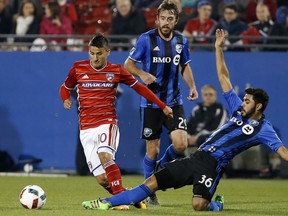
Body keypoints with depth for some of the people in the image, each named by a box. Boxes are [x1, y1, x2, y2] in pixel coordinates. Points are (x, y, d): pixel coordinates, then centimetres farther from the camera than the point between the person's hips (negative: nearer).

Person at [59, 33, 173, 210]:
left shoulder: (116, 71, 2)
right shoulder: (78, 68, 5)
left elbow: (139, 87, 12)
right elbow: (65, 88, 19)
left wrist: (162, 106, 13)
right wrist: (66, 100, -4)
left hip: (107, 124, -2)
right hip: (86, 129, 2)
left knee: (105, 155, -33)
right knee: (102, 179, -6)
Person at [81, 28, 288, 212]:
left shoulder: (263, 129, -2)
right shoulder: (239, 110, 14)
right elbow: (224, 78, 17)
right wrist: (219, 48, 14)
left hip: (212, 165, -6)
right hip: (196, 157, 6)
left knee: (199, 204, -27)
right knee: (153, 182, 0)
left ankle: (217, 204, 10)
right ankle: (107, 203, 0)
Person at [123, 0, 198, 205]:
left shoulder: (181, 41, 3)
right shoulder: (146, 39, -8)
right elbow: (128, 64, -1)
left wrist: (192, 86, 2)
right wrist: (143, 74, -21)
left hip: (174, 101, 3)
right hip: (151, 102, -3)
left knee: (181, 144, -14)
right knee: (152, 150, 1)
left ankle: (161, 166, 19)